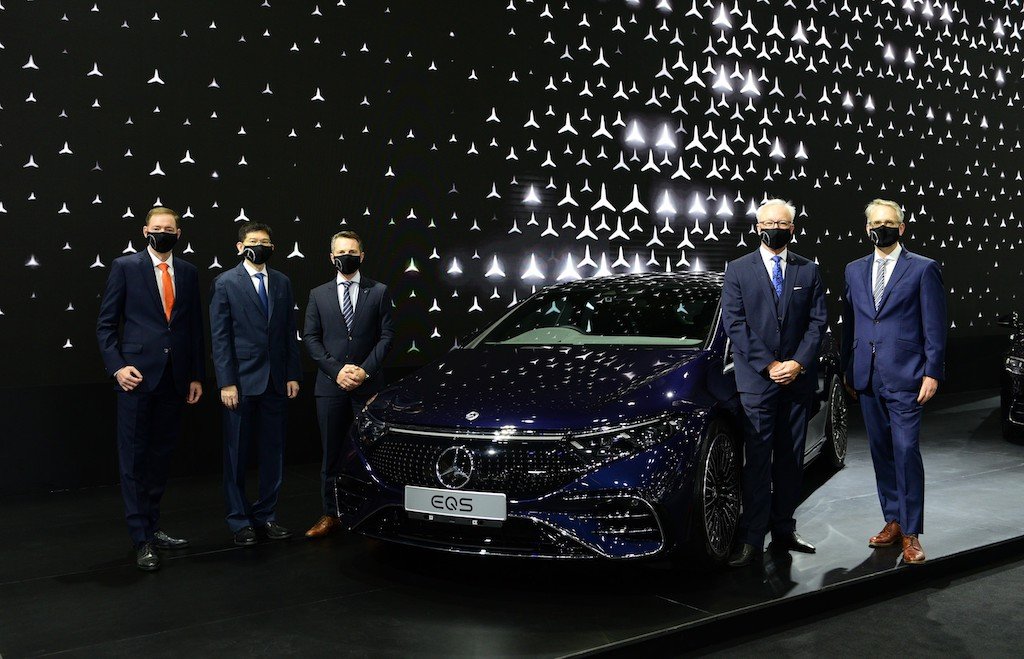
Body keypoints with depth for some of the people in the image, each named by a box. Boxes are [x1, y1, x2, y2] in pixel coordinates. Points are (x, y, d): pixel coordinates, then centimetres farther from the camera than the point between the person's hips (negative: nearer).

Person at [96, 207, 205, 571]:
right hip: (138, 375, -4)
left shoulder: (188, 272, 12)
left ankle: (152, 527, 23)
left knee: (161, 455, 11)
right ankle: (141, 540, 6)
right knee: (134, 458, 0)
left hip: (175, 377, 4)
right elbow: (105, 323, 0)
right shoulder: (125, 266, 1)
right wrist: (117, 366, -11)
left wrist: (197, 375, 10)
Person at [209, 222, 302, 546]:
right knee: (237, 455, 5)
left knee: (273, 453, 9)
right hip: (241, 382, -4)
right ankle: (239, 520, 16)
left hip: (276, 382, 4)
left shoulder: (282, 283, 11)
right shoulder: (226, 283, -2)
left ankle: (265, 515, 20)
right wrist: (226, 382, -12)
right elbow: (220, 337, -6)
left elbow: (290, 333, 11)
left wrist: (293, 375, 4)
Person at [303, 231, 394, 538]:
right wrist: (336, 370, -8)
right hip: (330, 386, 2)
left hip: (367, 385, -1)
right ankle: (330, 514, 15)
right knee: (332, 454, 7)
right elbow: (310, 337, 5)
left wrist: (365, 370, -9)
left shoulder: (378, 292, 6)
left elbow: (386, 335, 2)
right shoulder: (318, 294, 10)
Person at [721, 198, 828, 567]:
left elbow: (818, 321, 5)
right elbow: (734, 323, -4)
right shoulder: (738, 270, 3)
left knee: (791, 459, 8)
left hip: (798, 378, 3)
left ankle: (783, 531, 18)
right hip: (756, 381, -3)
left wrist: (798, 363, -9)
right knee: (758, 460, -5)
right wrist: (768, 366, -11)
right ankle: (752, 540, -2)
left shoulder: (808, 271, 10)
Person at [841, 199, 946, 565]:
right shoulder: (854, 270, 13)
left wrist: (932, 373, -9)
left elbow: (935, 327, -3)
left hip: (905, 376, -5)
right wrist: (848, 370, 12)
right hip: (867, 378, 5)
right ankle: (893, 522, 22)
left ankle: (911, 533, 1)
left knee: (906, 450, -8)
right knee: (881, 451, 11)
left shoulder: (923, 269, -1)